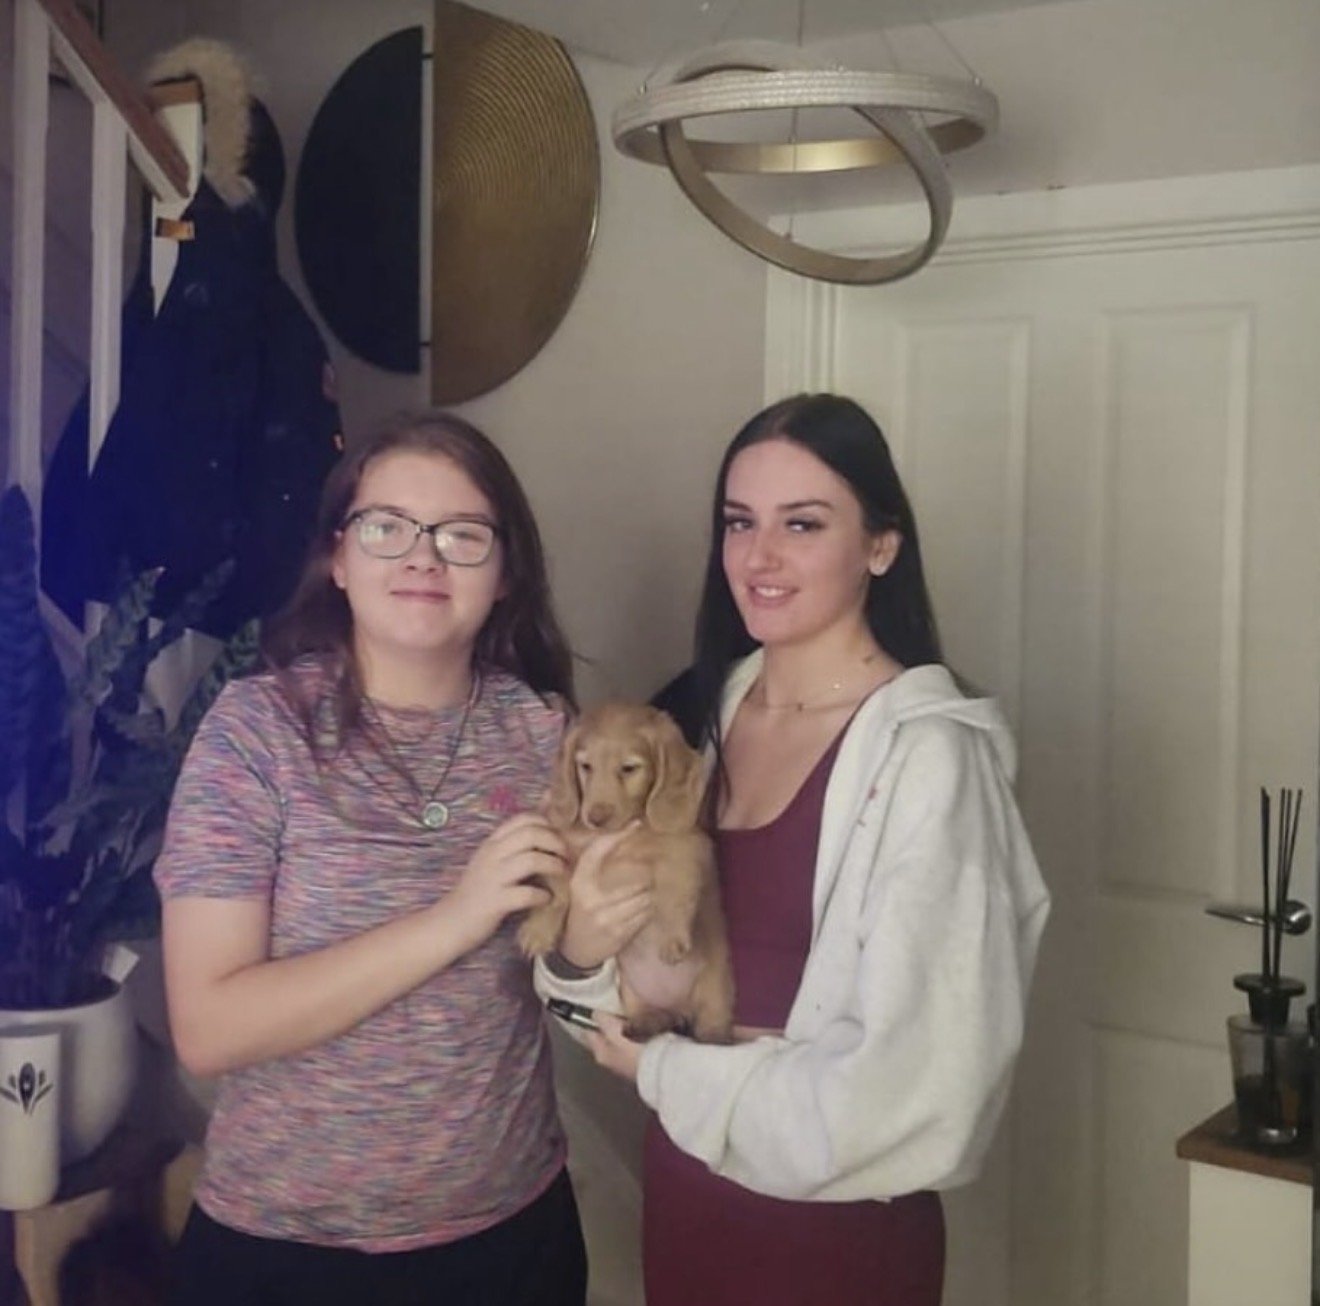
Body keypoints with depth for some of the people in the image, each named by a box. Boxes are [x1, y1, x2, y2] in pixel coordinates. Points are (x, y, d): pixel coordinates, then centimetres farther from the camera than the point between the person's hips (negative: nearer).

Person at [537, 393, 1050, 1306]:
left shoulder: (928, 753, -20)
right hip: (681, 1195, 6)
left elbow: (905, 1081, -24)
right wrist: (581, 954, -13)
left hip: (834, 1228, -6)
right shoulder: (706, 712, 1)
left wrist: (667, 1073, -12)